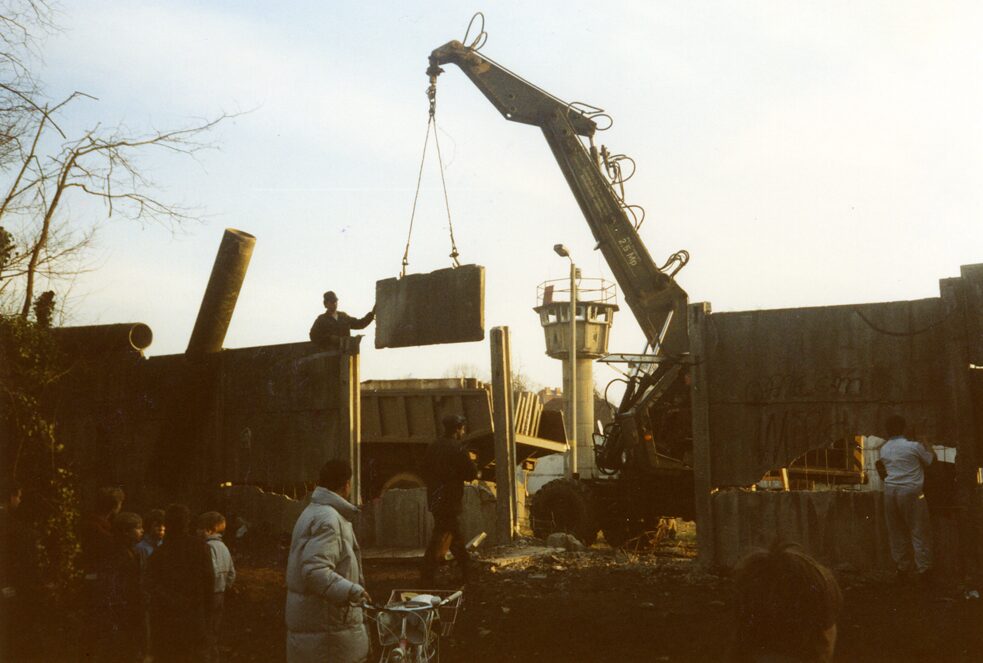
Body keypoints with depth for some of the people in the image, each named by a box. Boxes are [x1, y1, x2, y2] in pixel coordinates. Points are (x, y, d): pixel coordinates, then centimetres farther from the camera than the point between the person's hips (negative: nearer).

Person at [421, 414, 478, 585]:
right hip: (450, 500, -8)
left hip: (434, 499, 8)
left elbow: (426, 473, 15)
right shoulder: (458, 449, -14)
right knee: (441, 539, -4)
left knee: (455, 536, 19)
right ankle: (427, 577, -6)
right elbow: (471, 474, -11)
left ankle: (467, 571, 30)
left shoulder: (432, 448, 8)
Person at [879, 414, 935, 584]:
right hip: (911, 492, -4)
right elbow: (931, 459, 6)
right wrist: (927, 445, 26)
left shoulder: (884, 449, 6)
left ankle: (902, 569, 15)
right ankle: (923, 569, 2)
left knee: (896, 532, 10)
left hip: (890, 491, 5)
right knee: (919, 531, 3)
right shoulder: (914, 447, -8)